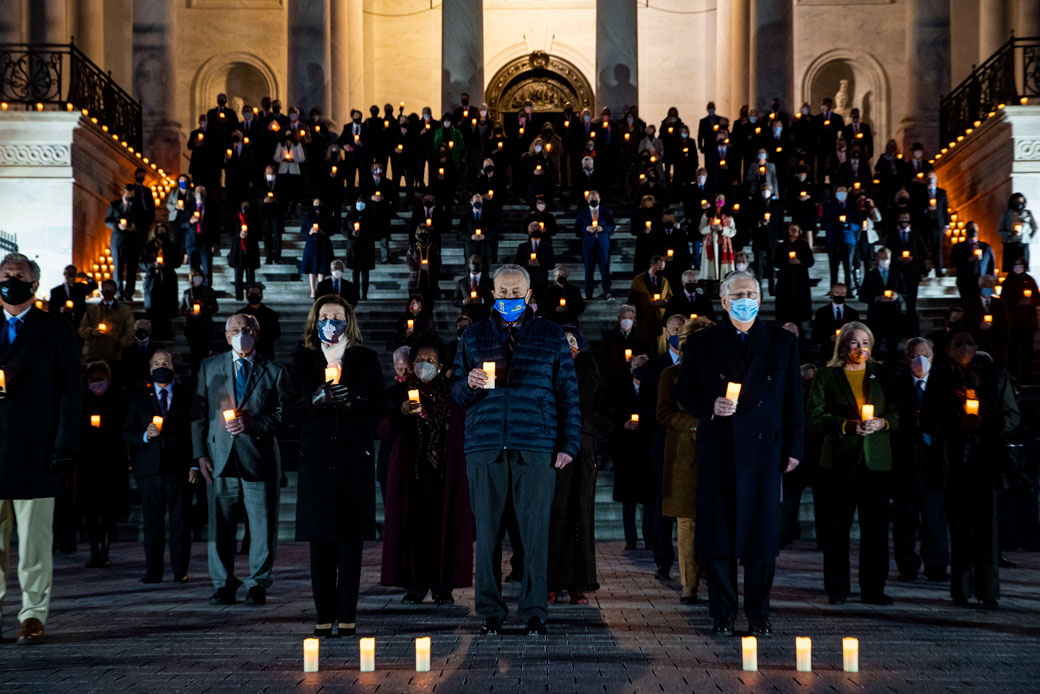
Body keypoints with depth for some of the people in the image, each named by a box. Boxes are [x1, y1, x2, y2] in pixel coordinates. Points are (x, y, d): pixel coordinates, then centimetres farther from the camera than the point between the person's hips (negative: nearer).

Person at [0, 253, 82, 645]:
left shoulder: (57, 332, 5)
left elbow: (70, 392, 0)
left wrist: (64, 446, -8)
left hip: (35, 453, -3)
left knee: (35, 542, 1)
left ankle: (33, 614, 8)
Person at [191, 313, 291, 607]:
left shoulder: (274, 371, 7)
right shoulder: (209, 367, 13)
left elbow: (284, 414, 1)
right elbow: (198, 414, 10)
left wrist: (253, 425, -14)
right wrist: (200, 454, 1)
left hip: (259, 460, -1)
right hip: (220, 459, 1)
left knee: (262, 527, 1)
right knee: (220, 526, 3)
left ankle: (258, 585, 11)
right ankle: (223, 585, 13)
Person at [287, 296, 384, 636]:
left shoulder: (366, 359, 10)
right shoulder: (302, 360, 12)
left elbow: (381, 406, 5)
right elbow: (290, 411, 6)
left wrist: (350, 402, -12)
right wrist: (315, 401, -13)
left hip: (356, 458, -1)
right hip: (317, 458, 1)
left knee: (351, 538, -3)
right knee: (320, 539, -1)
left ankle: (347, 615, 1)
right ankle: (324, 616, 4)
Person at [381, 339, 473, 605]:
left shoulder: (451, 395, 10)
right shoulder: (403, 393, 8)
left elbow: (461, 431, 10)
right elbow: (391, 428, -5)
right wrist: (403, 412, -26)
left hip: (443, 470, 0)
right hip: (411, 470, 0)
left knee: (442, 521, -5)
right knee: (413, 521, -6)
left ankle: (442, 586, -1)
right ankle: (415, 585, -1)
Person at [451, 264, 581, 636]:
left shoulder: (552, 337, 11)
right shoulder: (473, 336, 14)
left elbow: (568, 393, 10)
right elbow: (456, 395, 13)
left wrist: (568, 445, 2)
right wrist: (469, 384, -10)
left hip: (536, 448, -1)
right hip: (485, 448, 1)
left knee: (535, 532, 0)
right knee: (486, 532, 2)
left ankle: (534, 612, 9)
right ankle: (489, 612, 10)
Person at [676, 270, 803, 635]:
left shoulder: (782, 342, 11)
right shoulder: (701, 343, 8)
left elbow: (793, 398, 10)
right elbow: (684, 392, 8)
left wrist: (793, 448, 4)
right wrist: (710, 407, -12)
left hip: (765, 449, 1)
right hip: (718, 450, 0)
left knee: (762, 534, 2)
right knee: (717, 534, 0)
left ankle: (759, 612, 12)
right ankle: (723, 614, 9)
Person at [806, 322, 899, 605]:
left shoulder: (882, 374, 13)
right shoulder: (826, 375, 5)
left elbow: (898, 410, 13)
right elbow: (813, 416, -3)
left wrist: (883, 422, -8)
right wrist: (847, 425, -14)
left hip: (876, 460, 2)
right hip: (840, 460, -2)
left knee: (876, 526, 0)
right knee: (838, 526, 0)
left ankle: (873, 589, 7)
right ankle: (837, 589, 8)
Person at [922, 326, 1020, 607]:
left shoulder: (996, 375, 11)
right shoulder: (939, 379, 9)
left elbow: (1012, 416, 10)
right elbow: (928, 422, 6)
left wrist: (985, 424, -8)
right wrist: (958, 425, -11)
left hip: (988, 460, 0)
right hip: (955, 463, 0)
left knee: (988, 525, -3)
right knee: (960, 526, -1)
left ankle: (987, 590, 1)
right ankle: (961, 591, 4)